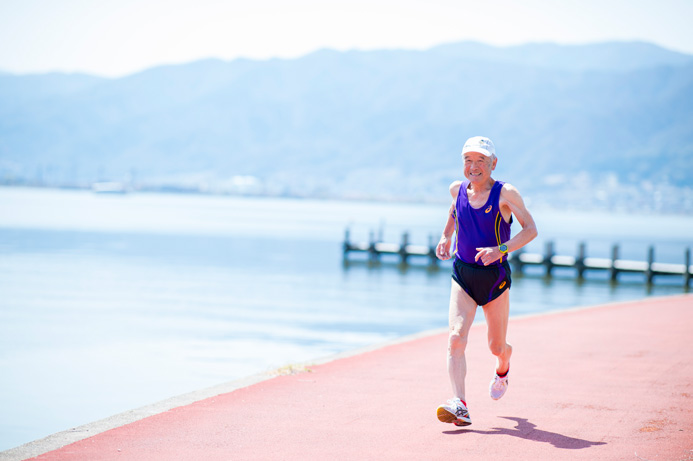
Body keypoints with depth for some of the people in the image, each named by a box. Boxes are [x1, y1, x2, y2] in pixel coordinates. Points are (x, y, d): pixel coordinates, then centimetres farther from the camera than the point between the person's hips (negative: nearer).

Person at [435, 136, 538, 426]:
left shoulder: (505, 194, -10)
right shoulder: (458, 189, 3)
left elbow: (530, 229, -13)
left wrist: (501, 249, -26)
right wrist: (446, 236, 12)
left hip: (495, 276, -2)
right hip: (462, 274, 2)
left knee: (496, 346, 11)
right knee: (456, 338, -19)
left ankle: (502, 368, 50)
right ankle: (460, 406, -27)